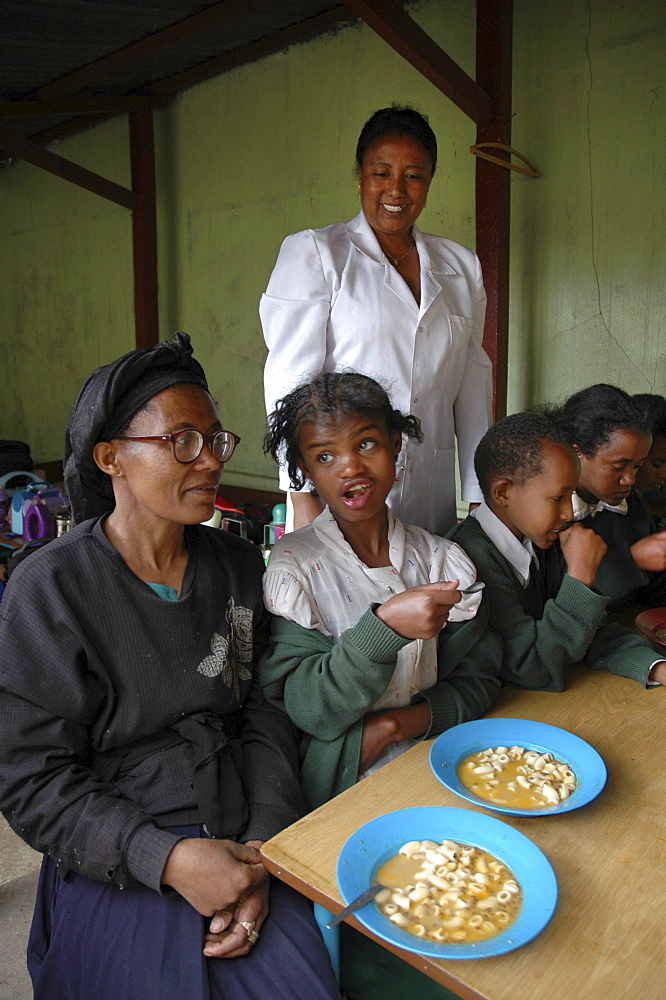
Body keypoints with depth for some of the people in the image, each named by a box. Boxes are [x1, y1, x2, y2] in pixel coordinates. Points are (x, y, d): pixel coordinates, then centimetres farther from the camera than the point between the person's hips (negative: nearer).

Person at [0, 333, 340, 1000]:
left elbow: (266, 714, 2)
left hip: (247, 844, 3)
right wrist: (168, 859, -19)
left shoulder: (238, 565, 3)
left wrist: (263, 845, -10)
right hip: (116, 868, -3)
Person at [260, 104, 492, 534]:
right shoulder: (312, 252, 1)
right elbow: (289, 378, -6)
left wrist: (480, 496, 9)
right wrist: (302, 497, -12)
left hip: (431, 495, 4)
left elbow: (473, 382, 11)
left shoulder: (463, 266, 13)